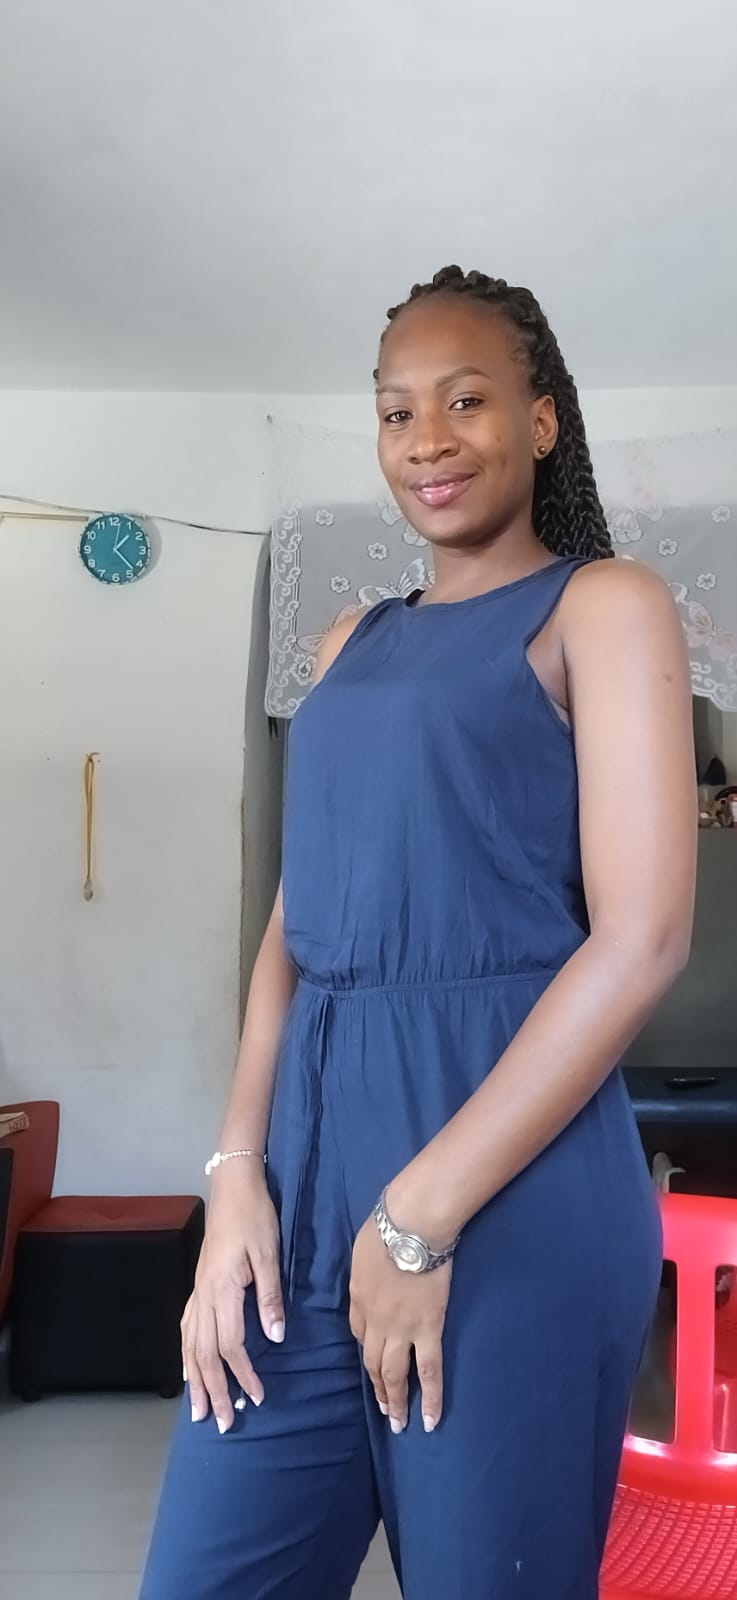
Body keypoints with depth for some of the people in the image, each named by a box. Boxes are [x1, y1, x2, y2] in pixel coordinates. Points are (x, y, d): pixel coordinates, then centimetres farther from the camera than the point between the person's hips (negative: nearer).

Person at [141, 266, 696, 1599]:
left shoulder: (602, 606, -1)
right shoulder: (353, 645, 17)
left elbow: (642, 939, -11)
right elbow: (295, 927, 13)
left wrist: (424, 1212, -13)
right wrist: (238, 1172, -1)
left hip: (511, 1179, -5)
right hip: (311, 1155, 6)